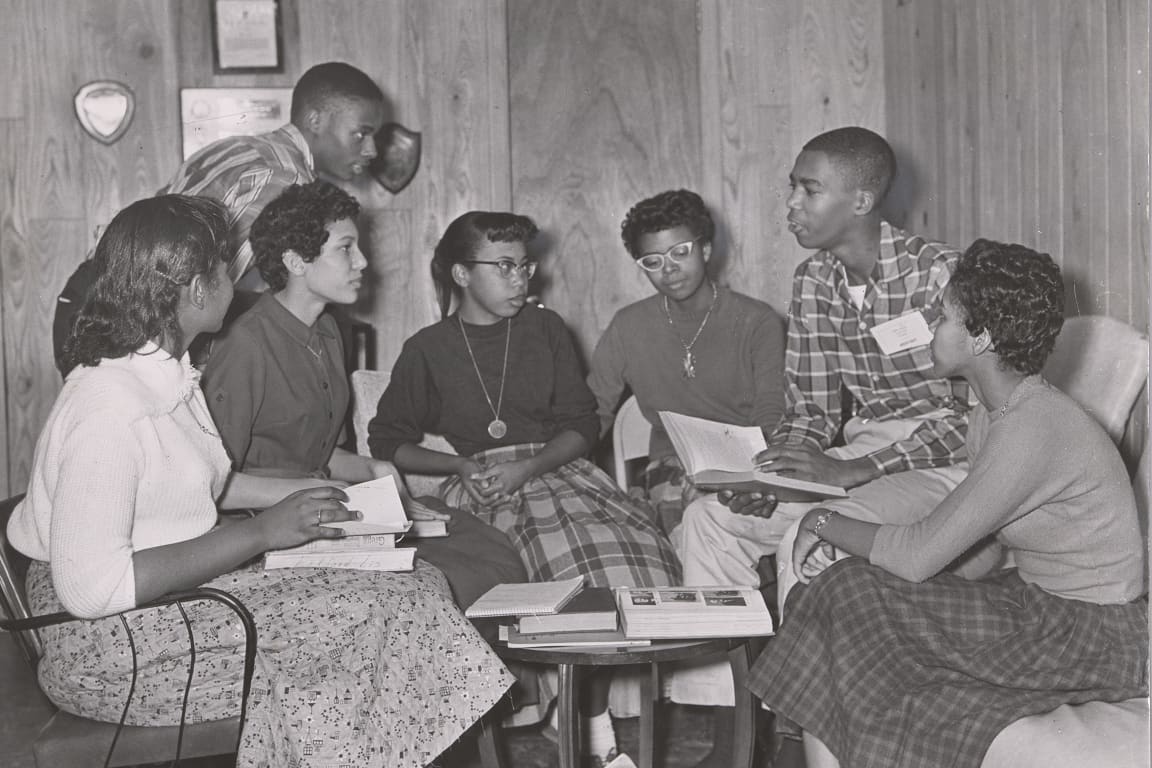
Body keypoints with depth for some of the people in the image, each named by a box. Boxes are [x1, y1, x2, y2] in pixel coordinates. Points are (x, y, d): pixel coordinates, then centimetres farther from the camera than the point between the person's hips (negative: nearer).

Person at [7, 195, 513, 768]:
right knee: (378, 614, -18)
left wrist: (298, 495, 10)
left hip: (182, 589, 9)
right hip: (108, 645, -9)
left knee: (409, 586, -5)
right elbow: (90, 587, -27)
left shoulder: (167, 370, 8)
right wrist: (259, 533, -23)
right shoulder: (108, 408, -23)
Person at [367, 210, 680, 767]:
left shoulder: (544, 329, 14)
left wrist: (527, 468, -9)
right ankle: (596, 722, -20)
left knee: (637, 551, -27)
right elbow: (387, 441, 9)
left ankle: (595, 718, -17)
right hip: (479, 484, -3)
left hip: (555, 466, 3)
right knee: (574, 559, -32)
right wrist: (461, 466, -6)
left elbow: (581, 424, 9)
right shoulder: (427, 350, 8)